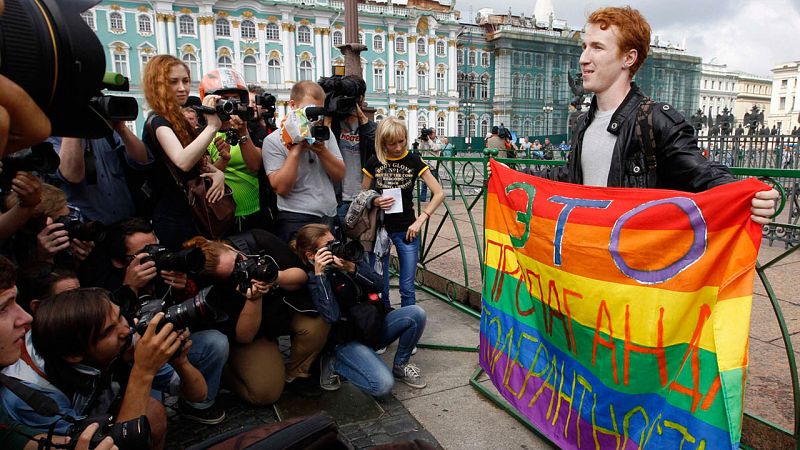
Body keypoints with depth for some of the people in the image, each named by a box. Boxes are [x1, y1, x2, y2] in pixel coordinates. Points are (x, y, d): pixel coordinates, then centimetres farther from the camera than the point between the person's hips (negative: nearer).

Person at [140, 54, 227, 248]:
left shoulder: (179, 120, 13)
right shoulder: (157, 121, -15)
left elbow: (197, 162, 17)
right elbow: (183, 162, -35)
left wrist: (218, 173, -4)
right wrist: (212, 126, -35)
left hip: (191, 215, 9)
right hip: (175, 222, -9)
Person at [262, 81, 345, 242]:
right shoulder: (273, 140, -6)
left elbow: (339, 175, 3)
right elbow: (281, 188, -15)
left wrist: (321, 150, -13)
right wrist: (295, 149, -17)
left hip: (330, 217, 5)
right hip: (296, 221, -5)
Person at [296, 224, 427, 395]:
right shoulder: (313, 279, -13)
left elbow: (379, 285, -3)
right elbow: (332, 316, -27)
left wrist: (352, 268, -19)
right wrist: (319, 275, -29)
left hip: (373, 327, 6)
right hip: (347, 341, -6)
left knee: (415, 314, -16)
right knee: (383, 385, -25)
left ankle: (400, 366, 7)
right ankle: (334, 364, 1)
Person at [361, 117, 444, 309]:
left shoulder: (413, 161, -2)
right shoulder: (374, 163, 0)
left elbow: (439, 193, -4)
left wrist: (420, 220, -12)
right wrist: (374, 201, -12)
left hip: (406, 230, -1)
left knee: (407, 288, 4)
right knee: (380, 288, 8)